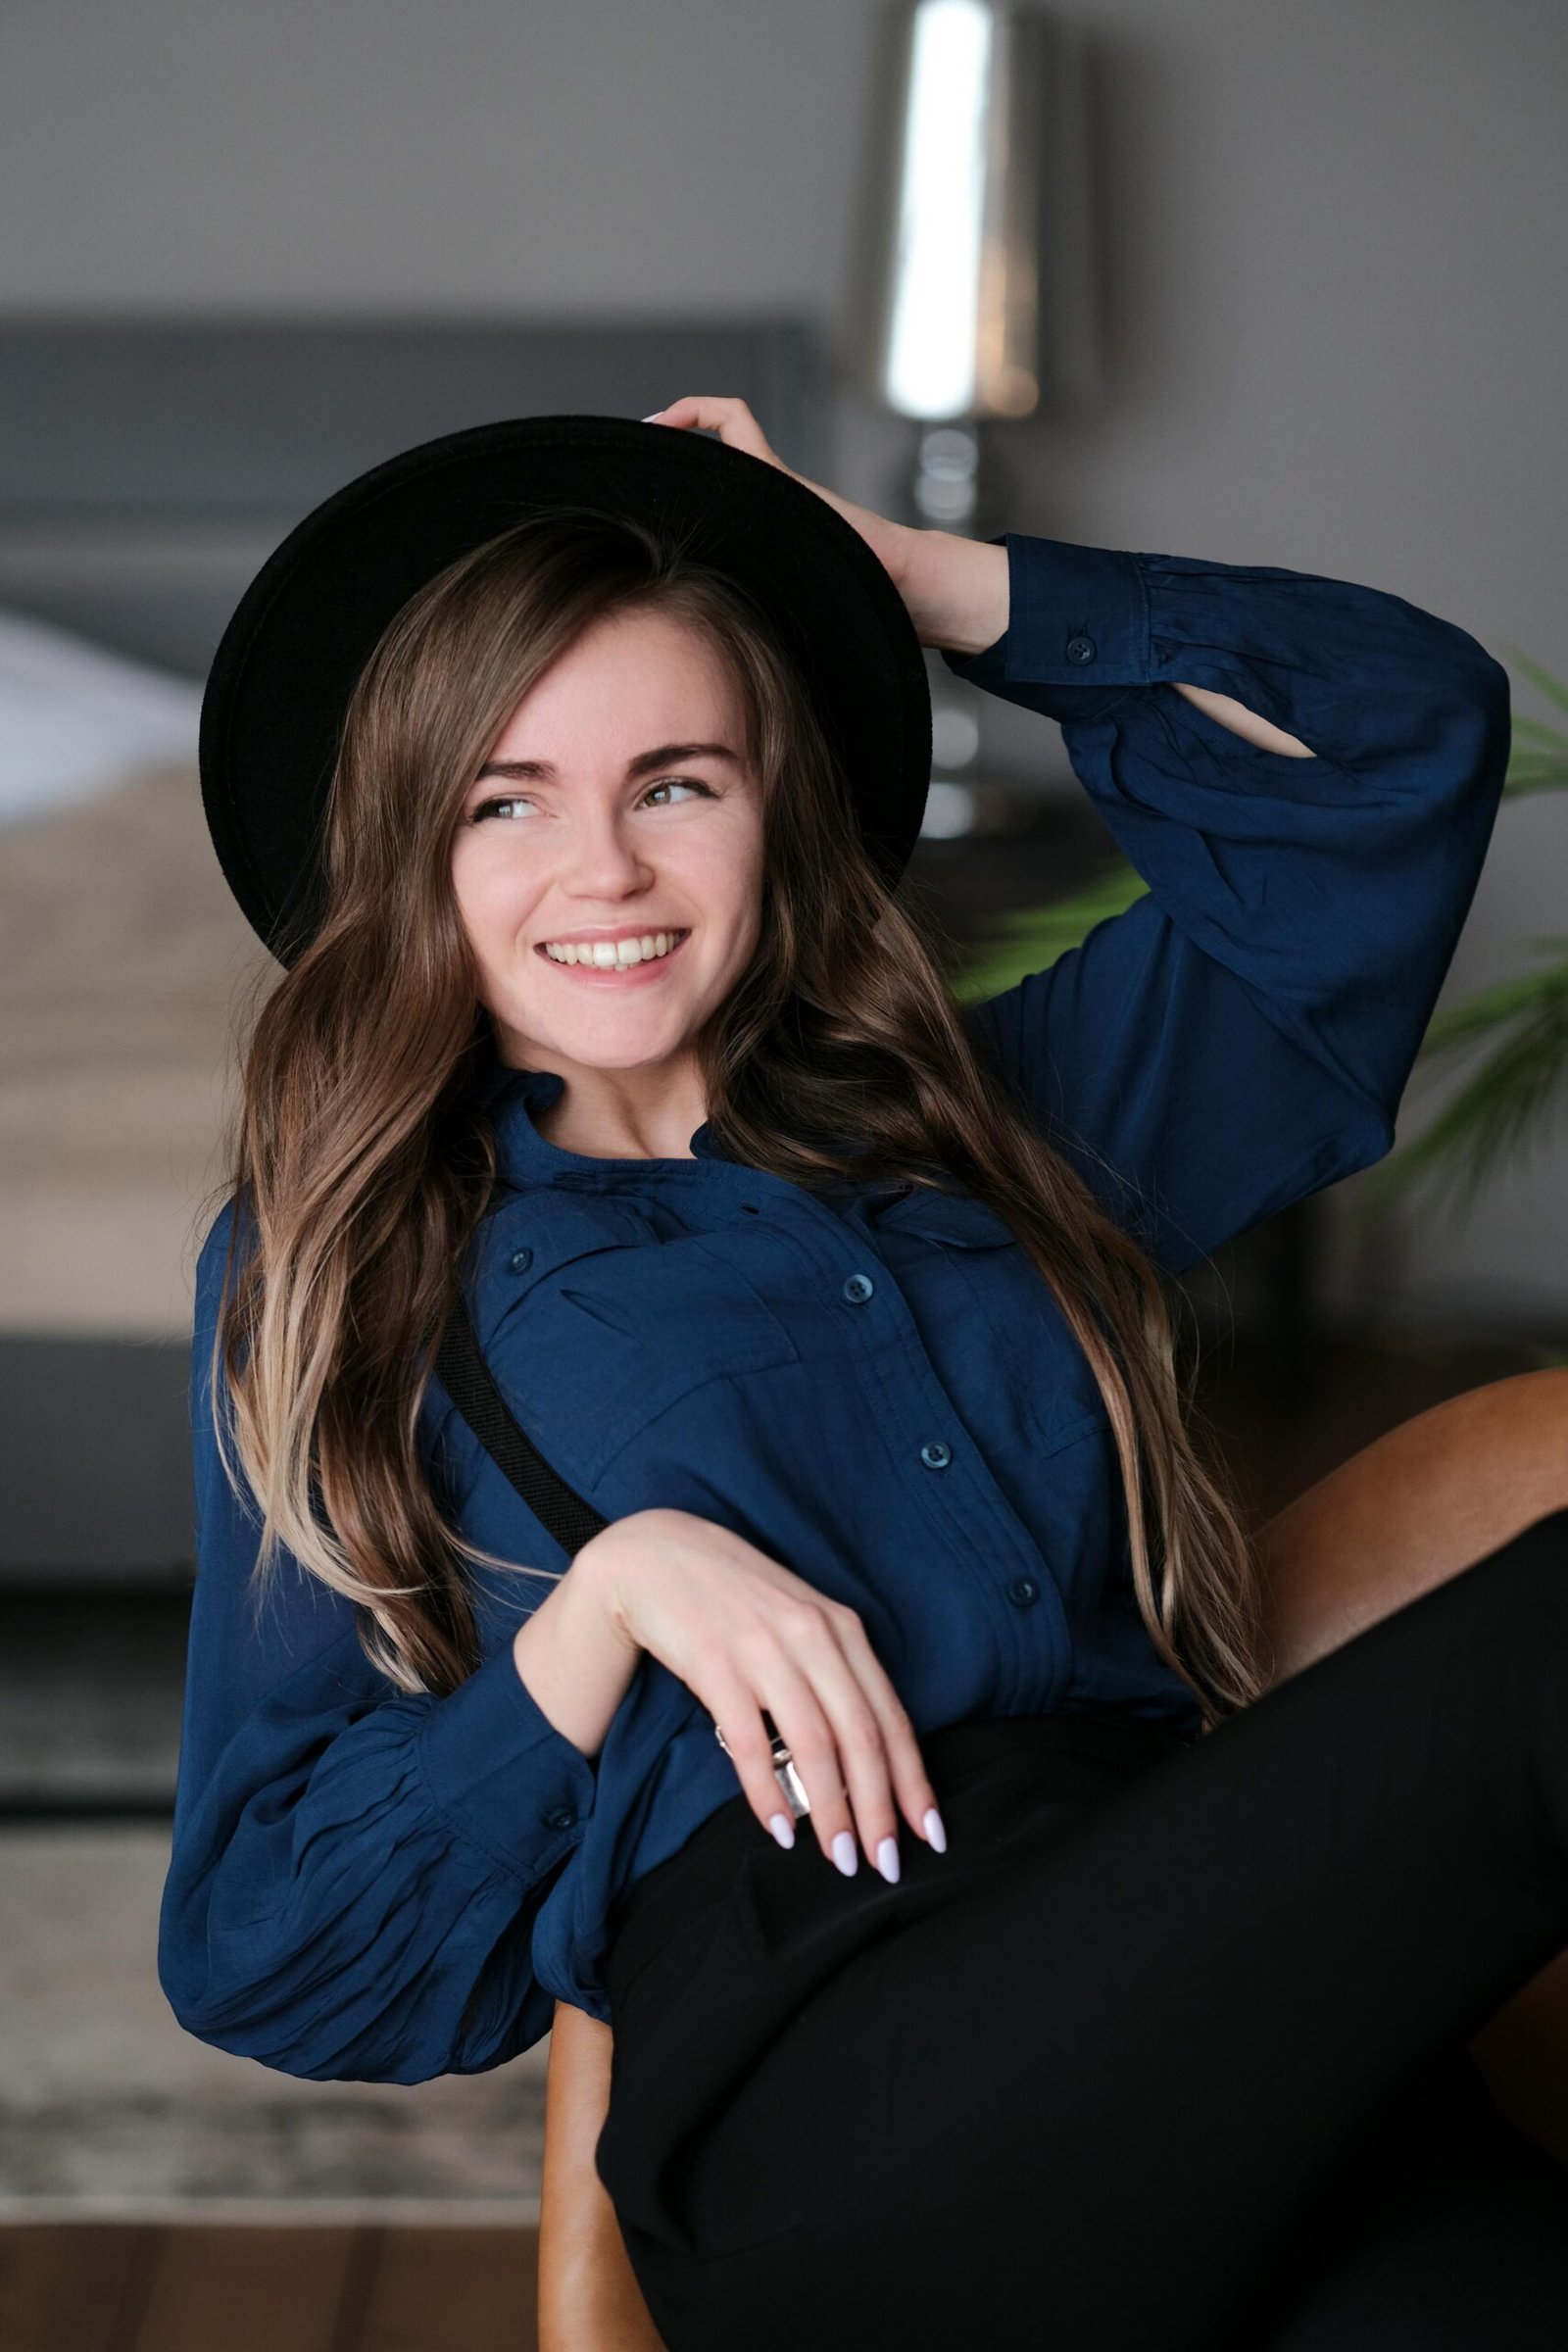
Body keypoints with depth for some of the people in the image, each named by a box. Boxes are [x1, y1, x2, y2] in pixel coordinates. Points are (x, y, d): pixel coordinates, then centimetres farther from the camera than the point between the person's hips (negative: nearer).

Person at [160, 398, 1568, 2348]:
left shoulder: (976, 1122, 27)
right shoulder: (338, 1270, 18)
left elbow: (1402, 730, 31)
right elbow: (260, 1950, 12)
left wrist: (890, 564, 29)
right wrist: (608, 1597, -3)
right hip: (810, 2056, -3)